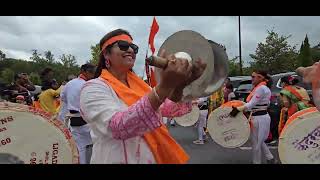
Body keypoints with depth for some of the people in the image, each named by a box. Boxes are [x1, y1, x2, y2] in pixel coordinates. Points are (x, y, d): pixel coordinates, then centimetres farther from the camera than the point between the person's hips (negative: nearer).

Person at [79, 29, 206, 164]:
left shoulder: (138, 84, 5)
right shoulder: (93, 88, -15)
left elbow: (170, 109, -4)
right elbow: (119, 127, -32)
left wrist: (179, 85, -23)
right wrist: (164, 86, -41)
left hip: (153, 157, 6)